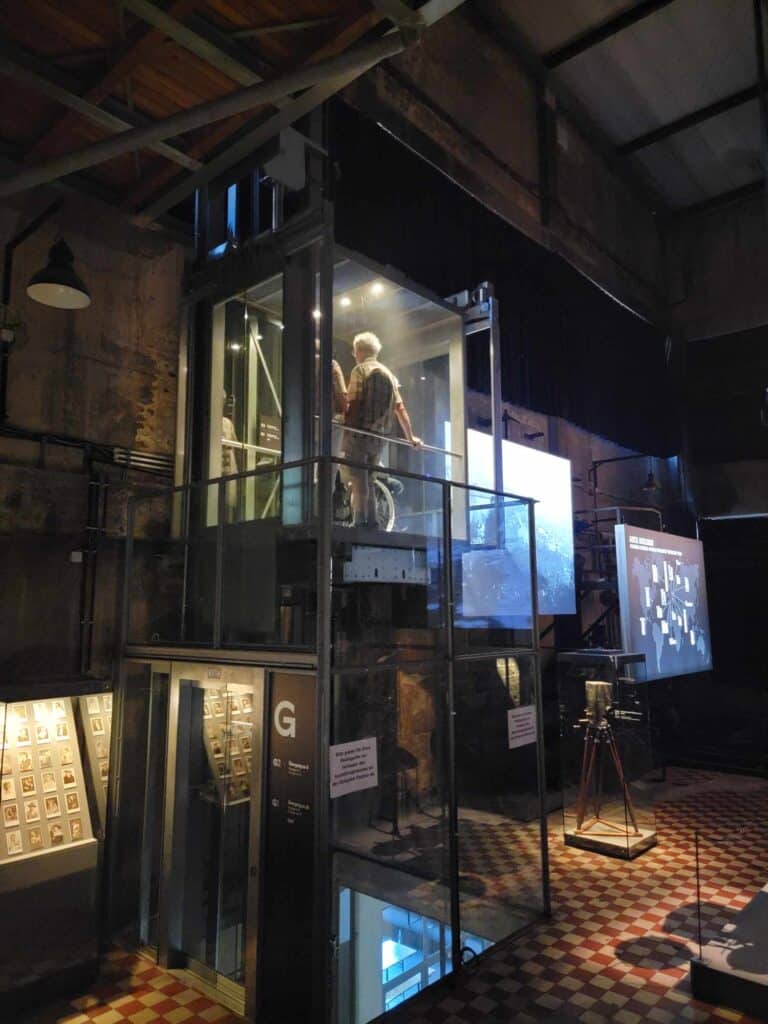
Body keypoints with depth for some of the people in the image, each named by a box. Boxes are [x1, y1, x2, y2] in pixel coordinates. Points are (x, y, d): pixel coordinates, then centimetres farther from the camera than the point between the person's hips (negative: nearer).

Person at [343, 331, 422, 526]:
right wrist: (411, 437, 18)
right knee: (368, 480, 15)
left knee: (358, 481, -4)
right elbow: (400, 408, 14)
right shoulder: (389, 373, 15)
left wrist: (346, 428, -9)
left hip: (360, 432, -6)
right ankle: (372, 523, 15)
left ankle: (360, 524, -7)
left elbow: (352, 403, -13)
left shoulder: (360, 369, -3)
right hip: (380, 436, 6)